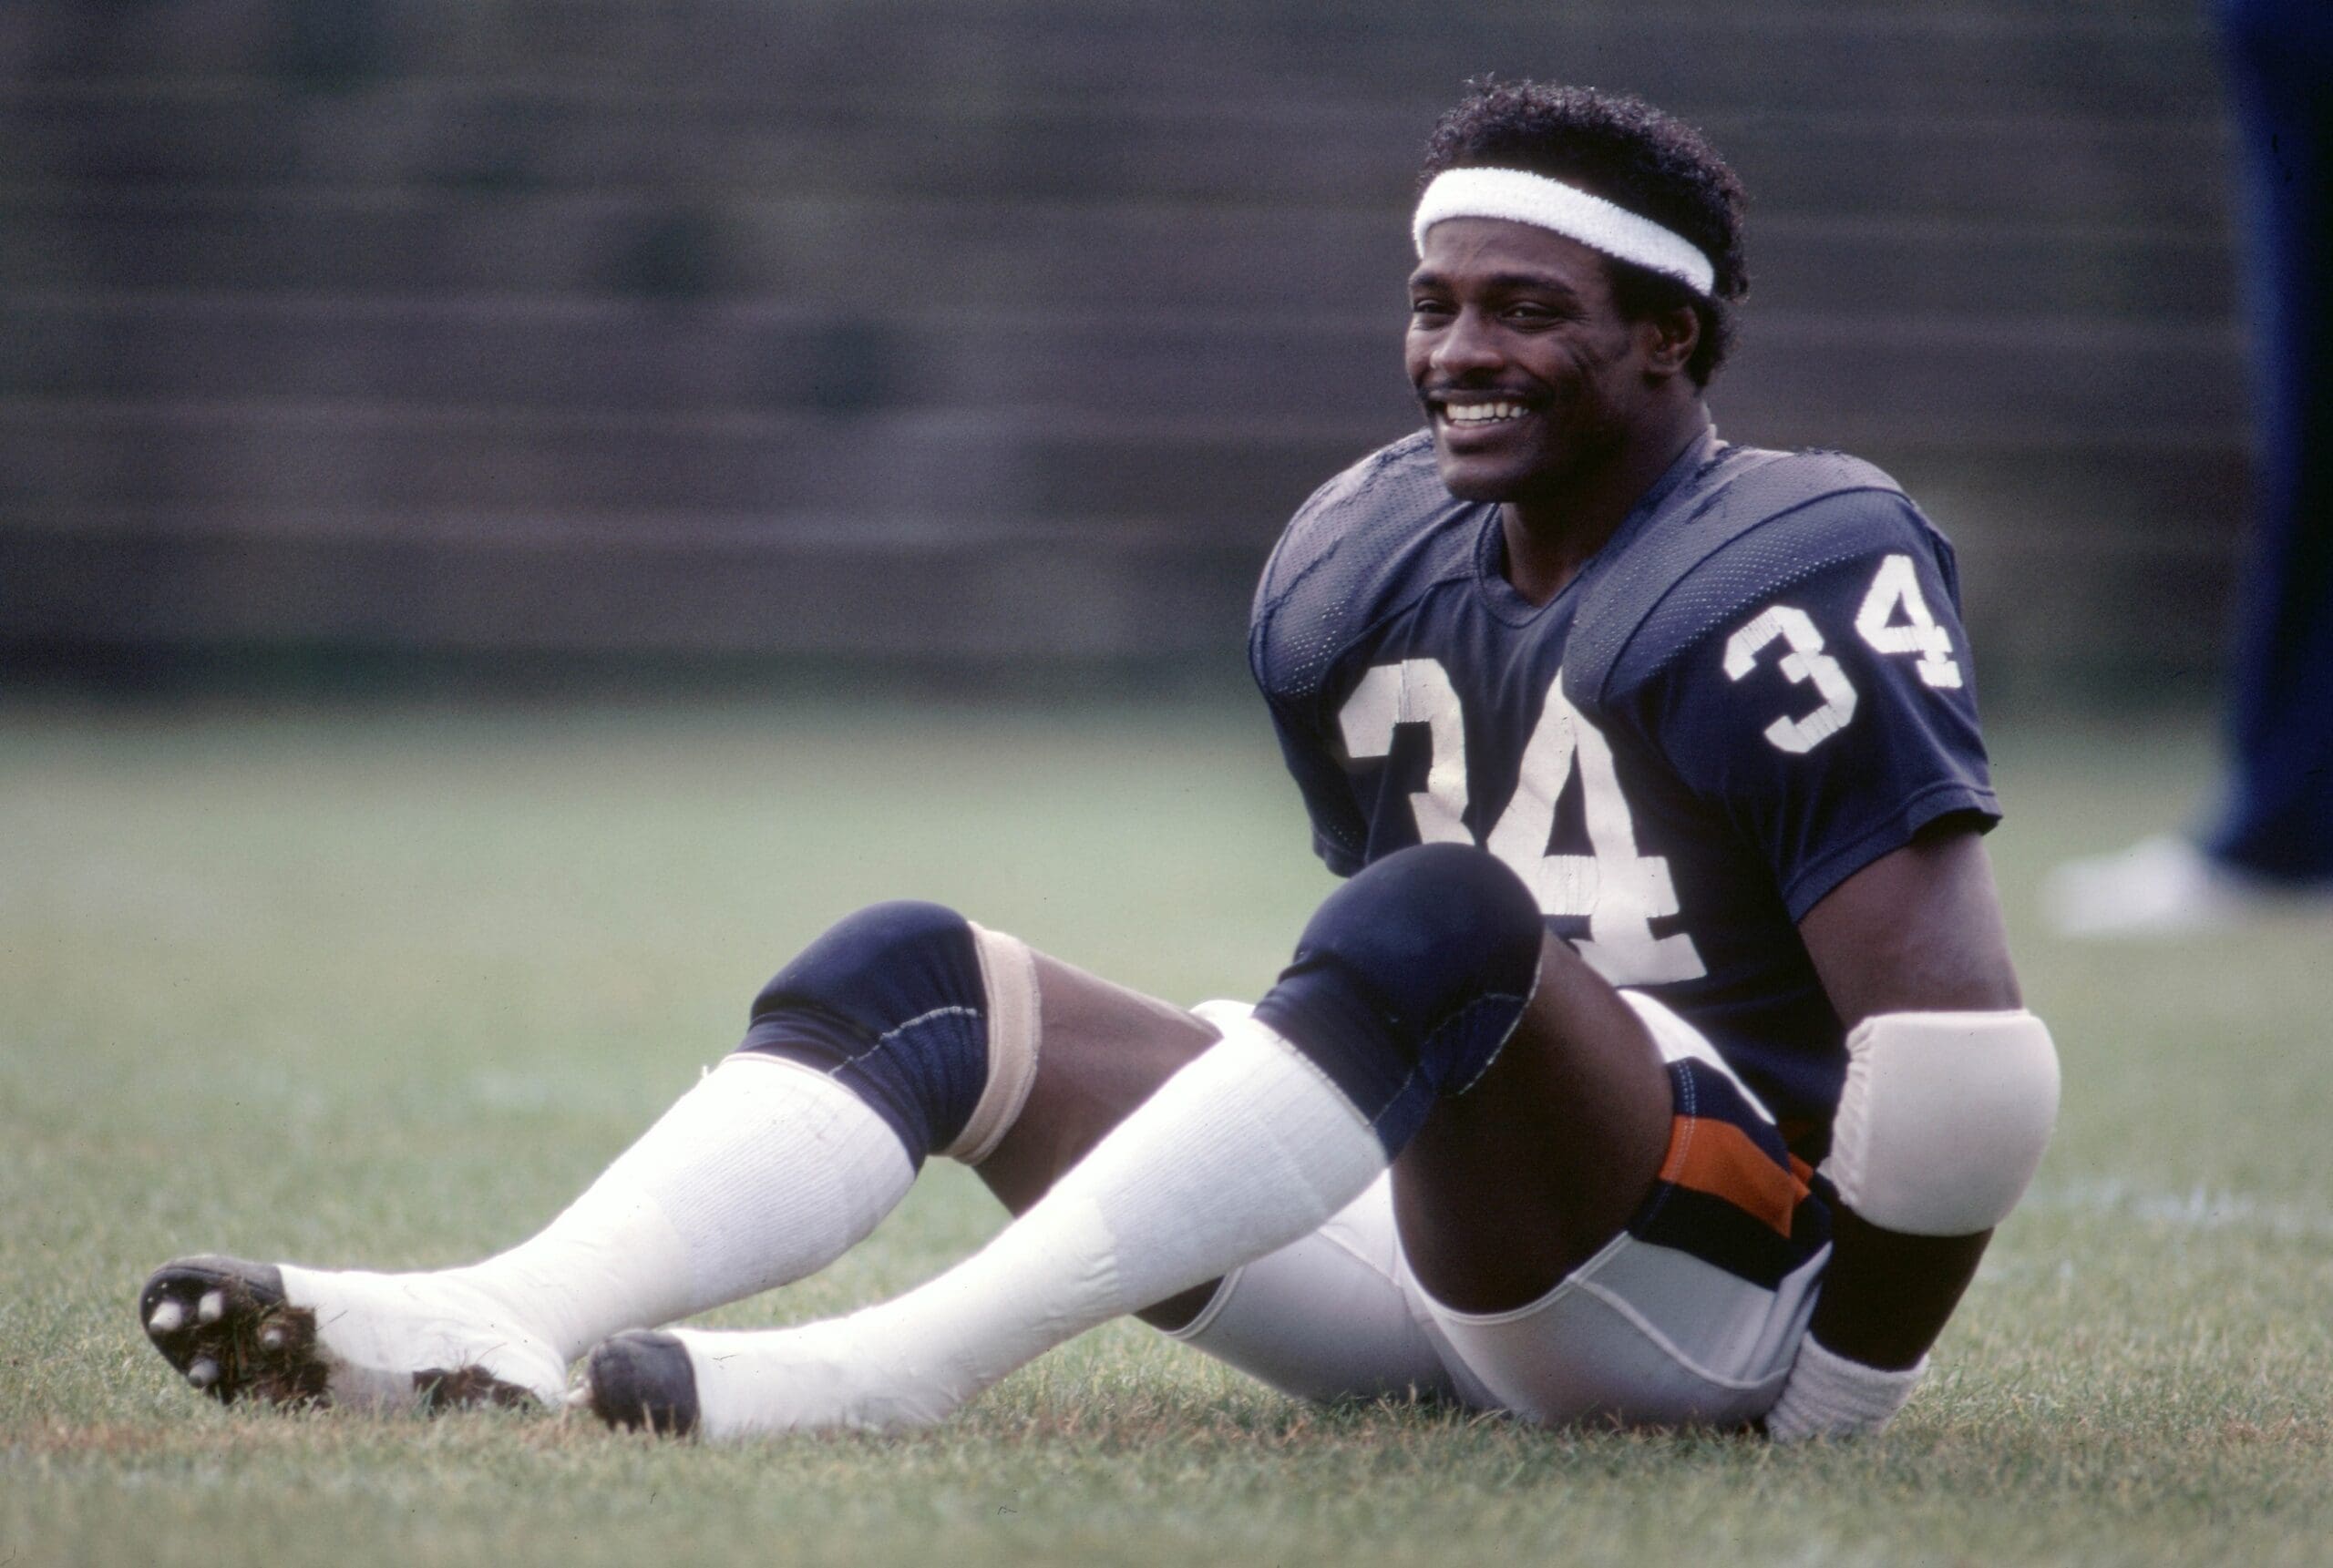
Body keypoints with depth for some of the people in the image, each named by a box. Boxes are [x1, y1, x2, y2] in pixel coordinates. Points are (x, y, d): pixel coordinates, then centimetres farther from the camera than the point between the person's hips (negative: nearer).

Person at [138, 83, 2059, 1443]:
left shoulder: (1791, 588, -12)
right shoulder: (1362, 570, 12)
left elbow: (1967, 1053, -18)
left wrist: (1841, 1381, -16)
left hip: (1706, 1258, -8)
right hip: (1426, 1240, 8)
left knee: (1446, 921, -35)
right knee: (923, 976, -2)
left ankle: (906, 1364, -46)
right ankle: (498, 1322, -29)